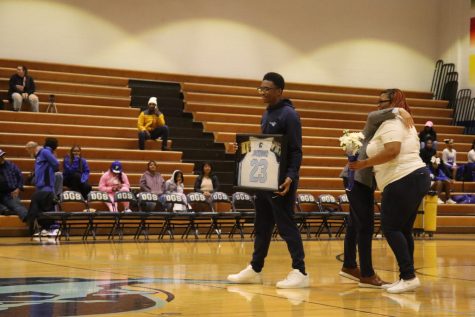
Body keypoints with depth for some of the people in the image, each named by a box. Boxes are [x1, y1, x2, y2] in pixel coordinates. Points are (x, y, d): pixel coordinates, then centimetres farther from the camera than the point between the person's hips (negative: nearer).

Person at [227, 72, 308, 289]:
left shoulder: (289, 115, -11)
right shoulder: (266, 115, 15)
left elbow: (296, 150, -15)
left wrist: (290, 176, -26)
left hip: (281, 181, -9)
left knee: (286, 226, -7)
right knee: (262, 226, 13)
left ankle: (300, 272, -2)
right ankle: (255, 269, 20)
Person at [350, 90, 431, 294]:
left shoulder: (390, 124, -10)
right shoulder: (405, 124, 23)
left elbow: (392, 151, -25)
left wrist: (364, 164, -18)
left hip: (403, 181, -11)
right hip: (417, 176, 11)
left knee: (391, 228, -8)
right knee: (403, 229, 11)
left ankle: (409, 276, -11)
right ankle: (407, 278, 11)